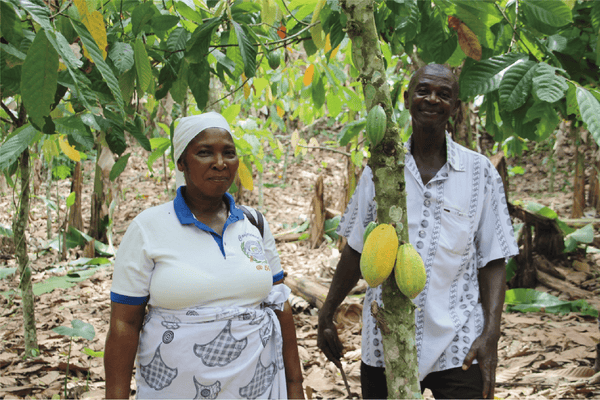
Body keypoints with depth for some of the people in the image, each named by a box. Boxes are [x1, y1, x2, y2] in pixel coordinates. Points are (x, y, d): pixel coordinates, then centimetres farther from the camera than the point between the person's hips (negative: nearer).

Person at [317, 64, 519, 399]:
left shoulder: (480, 173, 0)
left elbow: (493, 262, 0)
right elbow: (357, 250, 12)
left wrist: (491, 334, -10)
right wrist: (326, 316, 12)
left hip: (457, 348, -1)